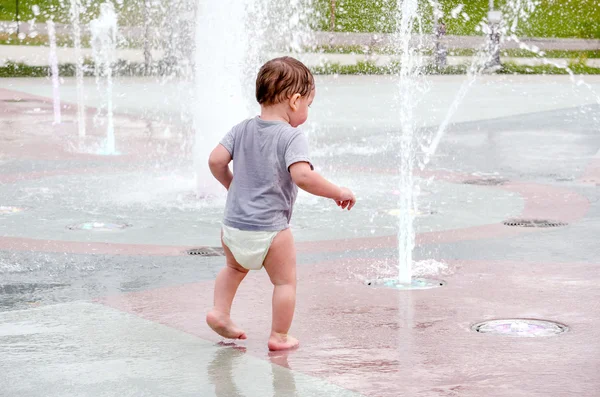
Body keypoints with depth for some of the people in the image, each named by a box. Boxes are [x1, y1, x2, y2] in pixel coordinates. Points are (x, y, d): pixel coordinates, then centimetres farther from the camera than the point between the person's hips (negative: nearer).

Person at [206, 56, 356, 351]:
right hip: (269, 230, -6)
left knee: (235, 267, 34)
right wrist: (337, 192, -16)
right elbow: (302, 176, -27)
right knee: (285, 282, 12)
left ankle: (220, 311, 25)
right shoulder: (291, 136, -13)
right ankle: (279, 337, 15)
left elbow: (216, 161, 3)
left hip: (232, 226, 6)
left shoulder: (242, 130, 6)